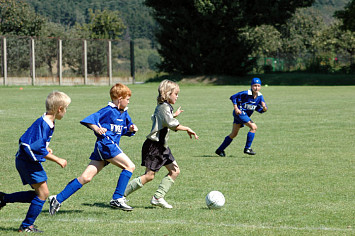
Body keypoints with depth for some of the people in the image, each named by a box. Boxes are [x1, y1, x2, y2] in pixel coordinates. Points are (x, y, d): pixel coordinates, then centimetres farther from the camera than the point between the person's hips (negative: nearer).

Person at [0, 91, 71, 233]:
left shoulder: (48, 123, 8)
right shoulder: (43, 124, -24)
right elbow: (39, 149, -27)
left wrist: (45, 149, 11)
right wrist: (57, 160, -21)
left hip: (28, 161, 10)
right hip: (28, 161, -10)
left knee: (41, 194, 12)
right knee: (43, 193, -6)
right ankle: (26, 226, 5)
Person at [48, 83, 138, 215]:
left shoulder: (124, 113, 19)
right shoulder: (109, 111, -9)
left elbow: (125, 130, 29)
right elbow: (88, 120, -13)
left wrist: (131, 129, 8)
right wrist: (97, 128, -28)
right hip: (106, 144, -9)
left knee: (86, 177, 3)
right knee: (130, 166, -10)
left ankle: (58, 199, 2)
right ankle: (117, 199, -8)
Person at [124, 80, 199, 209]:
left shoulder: (161, 107, 15)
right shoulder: (164, 107, -16)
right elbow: (172, 124, -27)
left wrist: (174, 115, 38)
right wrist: (187, 129, -19)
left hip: (162, 147, 10)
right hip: (154, 146, -10)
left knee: (175, 171, 6)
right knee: (149, 176, -9)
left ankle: (158, 198, 5)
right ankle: (121, 194, -4)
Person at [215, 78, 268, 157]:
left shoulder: (260, 96, 0)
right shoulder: (246, 93, -18)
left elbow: (261, 110, 0)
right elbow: (233, 97, -9)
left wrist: (264, 108, -23)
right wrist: (236, 108, -16)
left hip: (245, 115, 8)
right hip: (240, 112, -8)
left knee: (234, 134, 12)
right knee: (254, 127, -20)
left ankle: (220, 150, 21)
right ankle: (247, 148, -15)